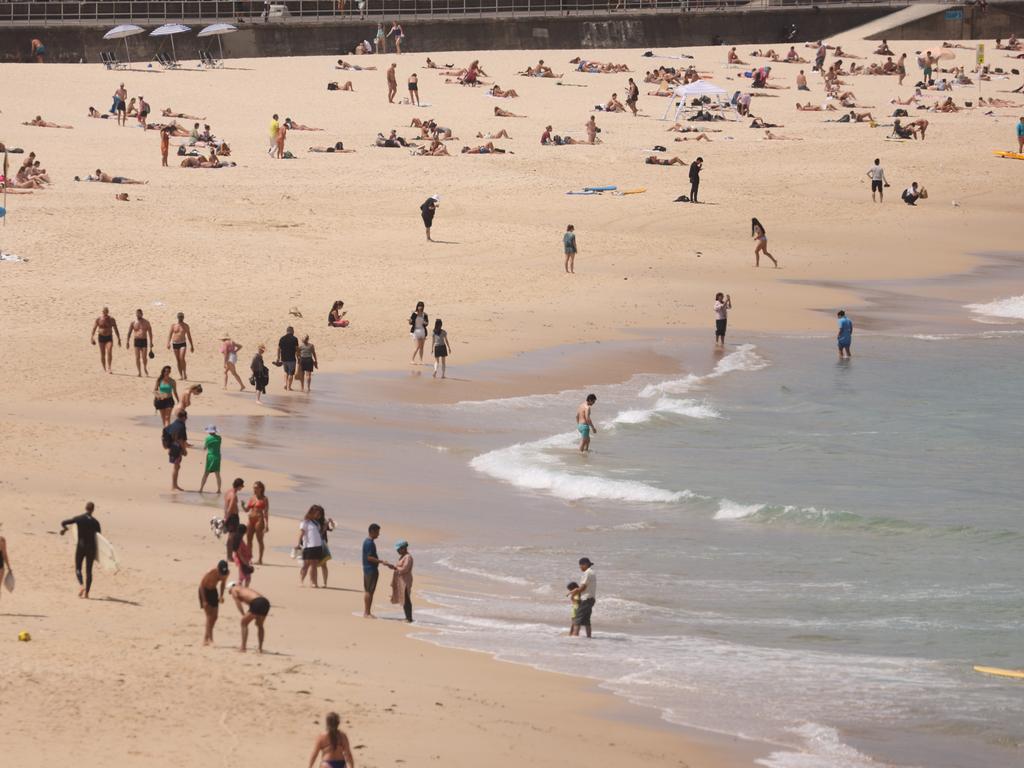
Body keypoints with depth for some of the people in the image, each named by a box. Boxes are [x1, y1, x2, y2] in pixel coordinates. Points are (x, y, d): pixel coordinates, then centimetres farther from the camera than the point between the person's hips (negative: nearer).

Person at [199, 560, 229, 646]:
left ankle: (206, 638, 18)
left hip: (213, 591, 6)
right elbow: (201, 585, -21)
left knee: (214, 617, 5)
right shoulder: (210, 573, -32)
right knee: (209, 616, -14)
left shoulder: (225, 574, -16)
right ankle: (210, 639, -13)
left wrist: (221, 595, -6)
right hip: (204, 591, -6)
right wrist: (204, 601, -21)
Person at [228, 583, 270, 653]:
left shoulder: (234, 590, 17)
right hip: (266, 602, 7)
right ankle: (260, 648, 31)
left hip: (257, 603, -7)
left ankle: (243, 648, 5)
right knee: (259, 625, 27)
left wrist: (244, 615, 2)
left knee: (244, 623, 9)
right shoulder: (246, 589, 37)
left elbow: (238, 603, 3)